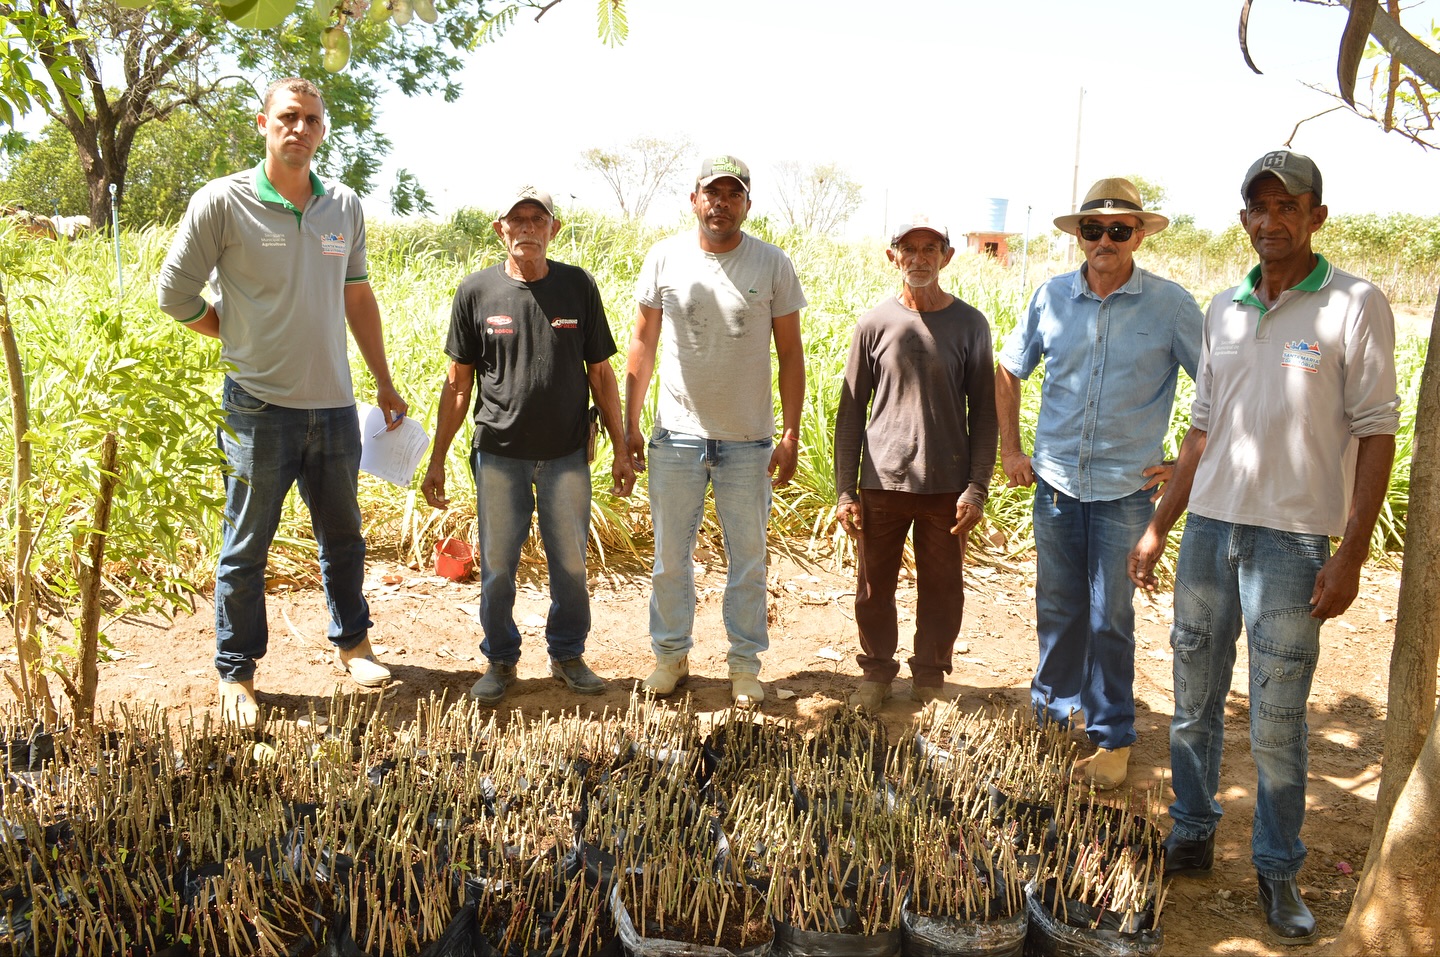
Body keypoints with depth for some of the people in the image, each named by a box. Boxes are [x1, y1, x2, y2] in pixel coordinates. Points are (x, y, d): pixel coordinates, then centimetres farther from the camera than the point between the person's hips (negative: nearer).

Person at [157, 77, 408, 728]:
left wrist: (384, 382, 15)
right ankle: (236, 673, 22)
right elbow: (175, 294, -2)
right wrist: (241, 336, 3)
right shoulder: (222, 202, -8)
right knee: (246, 547, 7)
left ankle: (352, 644, 36)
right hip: (260, 407, -4)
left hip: (334, 404, 4)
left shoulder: (345, 207, 5)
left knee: (342, 534, 17)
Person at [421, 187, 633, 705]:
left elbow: (600, 374, 5)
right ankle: (500, 661, 27)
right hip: (499, 453, 0)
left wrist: (621, 450, 4)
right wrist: (437, 459, 3)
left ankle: (568, 654, 29)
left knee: (571, 564, 8)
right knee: (497, 565, 7)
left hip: (567, 454, 0)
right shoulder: (476, 291, -1)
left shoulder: (578, 286, 0)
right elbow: (458, 382, 4)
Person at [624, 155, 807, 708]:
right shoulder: (665, 258, 0)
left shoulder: (773, 266, -3)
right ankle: (671, 655, 28)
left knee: (748, 560, 9)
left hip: (749, 440, -1)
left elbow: (790, 354, 1)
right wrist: (630, 424, 4)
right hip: (677, 435, 1)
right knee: (671, 556, 11)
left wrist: (791, 435, -3)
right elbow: (643, 344, 6)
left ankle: (745, 665, 24)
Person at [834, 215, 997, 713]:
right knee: (874, 585, 10)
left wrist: (977, 488, -5)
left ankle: (930, 675, 28)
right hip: (881, 483, 1)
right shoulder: (874, 324, 1)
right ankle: (876, 670, 30)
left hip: (946, 485, 0)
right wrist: (845, 490, 0)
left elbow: (983, 412, 2)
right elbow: (851, 411, 4)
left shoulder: (969, 325, 0)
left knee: (941, 588, 9)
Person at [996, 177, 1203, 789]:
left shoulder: (1171, 305, -7)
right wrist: (1010, 450, 9)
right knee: (1056, 606, 14)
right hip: (1056, 482, 3)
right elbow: (1008, 372, 14)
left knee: (1109, 618, 3)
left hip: (1126, 489, -3)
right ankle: (1051, 708, 34)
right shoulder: (1051, 296, 1)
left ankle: (1112, 738, 18)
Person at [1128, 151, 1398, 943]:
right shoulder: (1223, 311, 10)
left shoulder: (1356, 307, -4)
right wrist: (1157, 528, 13)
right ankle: (1191, 838, 29)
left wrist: (1351, 555, -12)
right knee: (1193, 704, 13)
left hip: (1292, 539, -5)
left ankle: (1278, 869, 20)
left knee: (1277, 721, 3)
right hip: (1209, 527, 5)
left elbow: (1376, 435, -6)